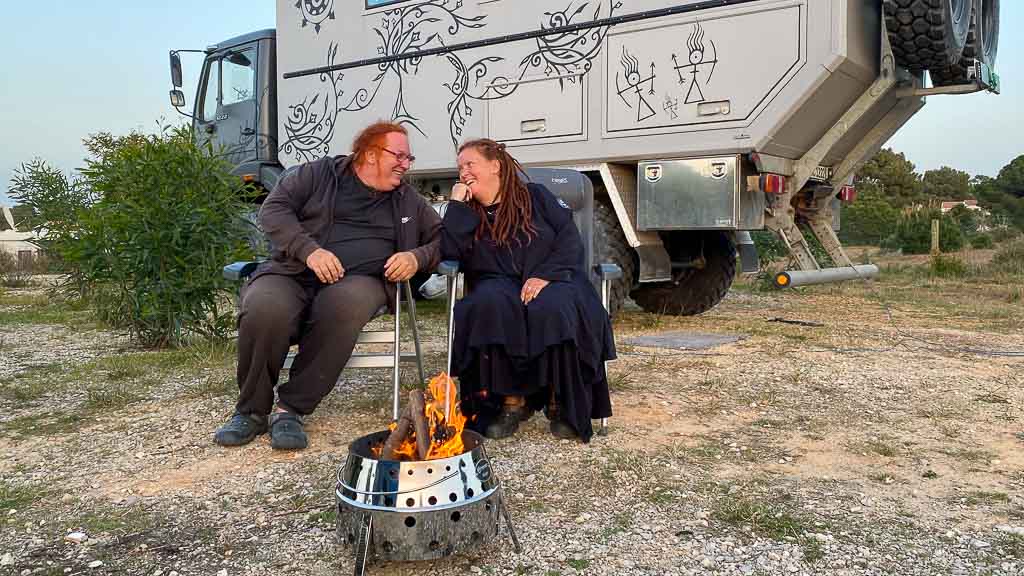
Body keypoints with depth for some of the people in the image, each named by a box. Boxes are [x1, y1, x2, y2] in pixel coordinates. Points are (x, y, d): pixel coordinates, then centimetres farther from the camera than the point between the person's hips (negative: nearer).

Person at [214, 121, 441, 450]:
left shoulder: (408, 201, 21)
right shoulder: (318, 174, 12)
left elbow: (442, 239, 21)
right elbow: (274, 209, 3)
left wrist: (417, 257, -3)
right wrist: (309, 250, -14)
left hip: (358, 279, 1)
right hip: (292, 272, -1)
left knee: (345, 306, -39)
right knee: (265, 310, -36)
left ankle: (291, 409, -24)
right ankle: (252, 410, -10)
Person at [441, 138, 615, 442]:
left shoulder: (535, 196, 11)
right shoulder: (468, 213, 17)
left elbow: (571, 239, 1)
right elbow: (450, 251, -3)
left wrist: (545, 275, -14)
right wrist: (457, 203, 1)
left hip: (552, 281, -1)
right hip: (500, 285, 2)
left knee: (553, 308, -37)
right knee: (489, 305, -35)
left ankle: (563, 405, -19)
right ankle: (511, 400, -26)